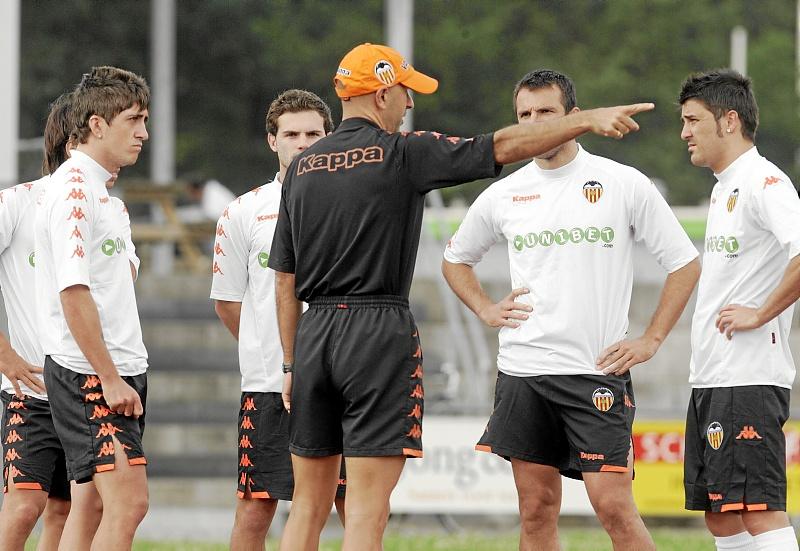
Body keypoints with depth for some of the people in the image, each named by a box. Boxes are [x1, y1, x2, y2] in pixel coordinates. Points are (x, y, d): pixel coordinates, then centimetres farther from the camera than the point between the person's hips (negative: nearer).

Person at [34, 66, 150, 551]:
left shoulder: (98, 190, 19)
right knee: (127, 506, -16)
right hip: (90, 376, -10)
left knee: (122, 508, 7)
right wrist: (110, 379, -20)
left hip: (116, 373, 10)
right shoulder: (74, 188, -13)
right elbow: (73, 292, -19)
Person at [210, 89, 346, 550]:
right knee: (255, 511, -1)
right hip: (267, 385, 0)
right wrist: (277, 354, 9)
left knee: (356, 505, 1)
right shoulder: (243, 214, 4)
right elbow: (227, 302, 11)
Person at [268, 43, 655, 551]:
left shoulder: (302, 167, 11)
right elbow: (503, 147, -7)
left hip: (312, 335, 6)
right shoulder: (401, 154, -5)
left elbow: (285, 280, 13)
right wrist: (588, 120, -2)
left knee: (309, 506, 9)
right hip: (379, 334, -6)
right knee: (367, 510, -6)